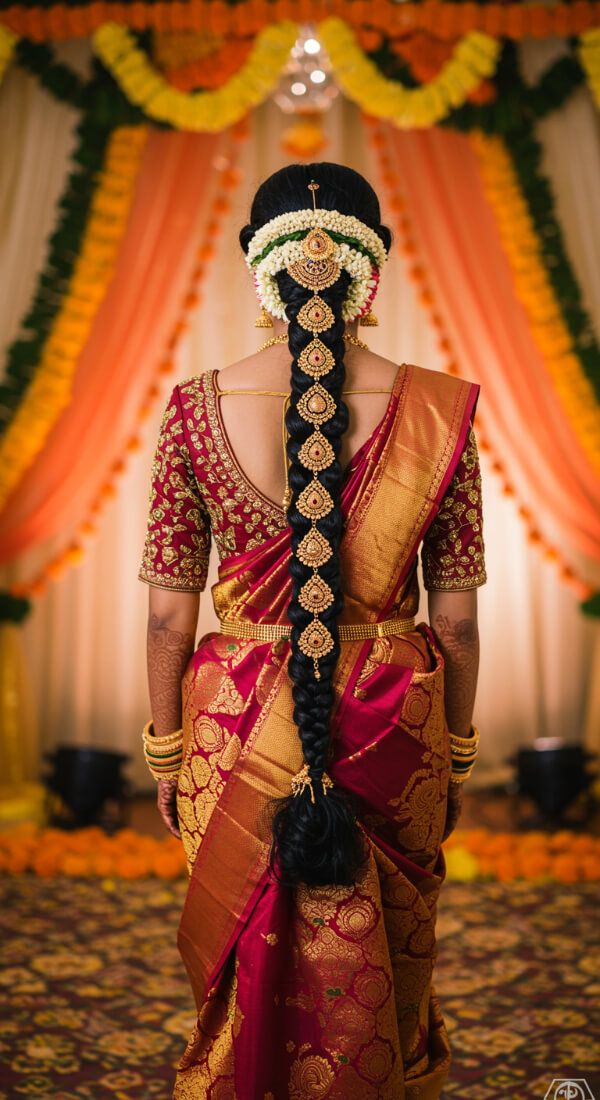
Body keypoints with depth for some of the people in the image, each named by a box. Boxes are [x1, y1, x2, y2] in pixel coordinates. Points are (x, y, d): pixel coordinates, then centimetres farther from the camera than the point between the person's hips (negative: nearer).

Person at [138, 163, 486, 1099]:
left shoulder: (195, 409, -12)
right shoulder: (438, 413, -11)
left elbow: (169, 615, -6)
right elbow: (457, 618, -5)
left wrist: (165, 746, 8)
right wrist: (457, 751, 9)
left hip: (240, 733, 0)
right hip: (392, 727, 1)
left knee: (251, 960, 22)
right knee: (388, 947, 23)